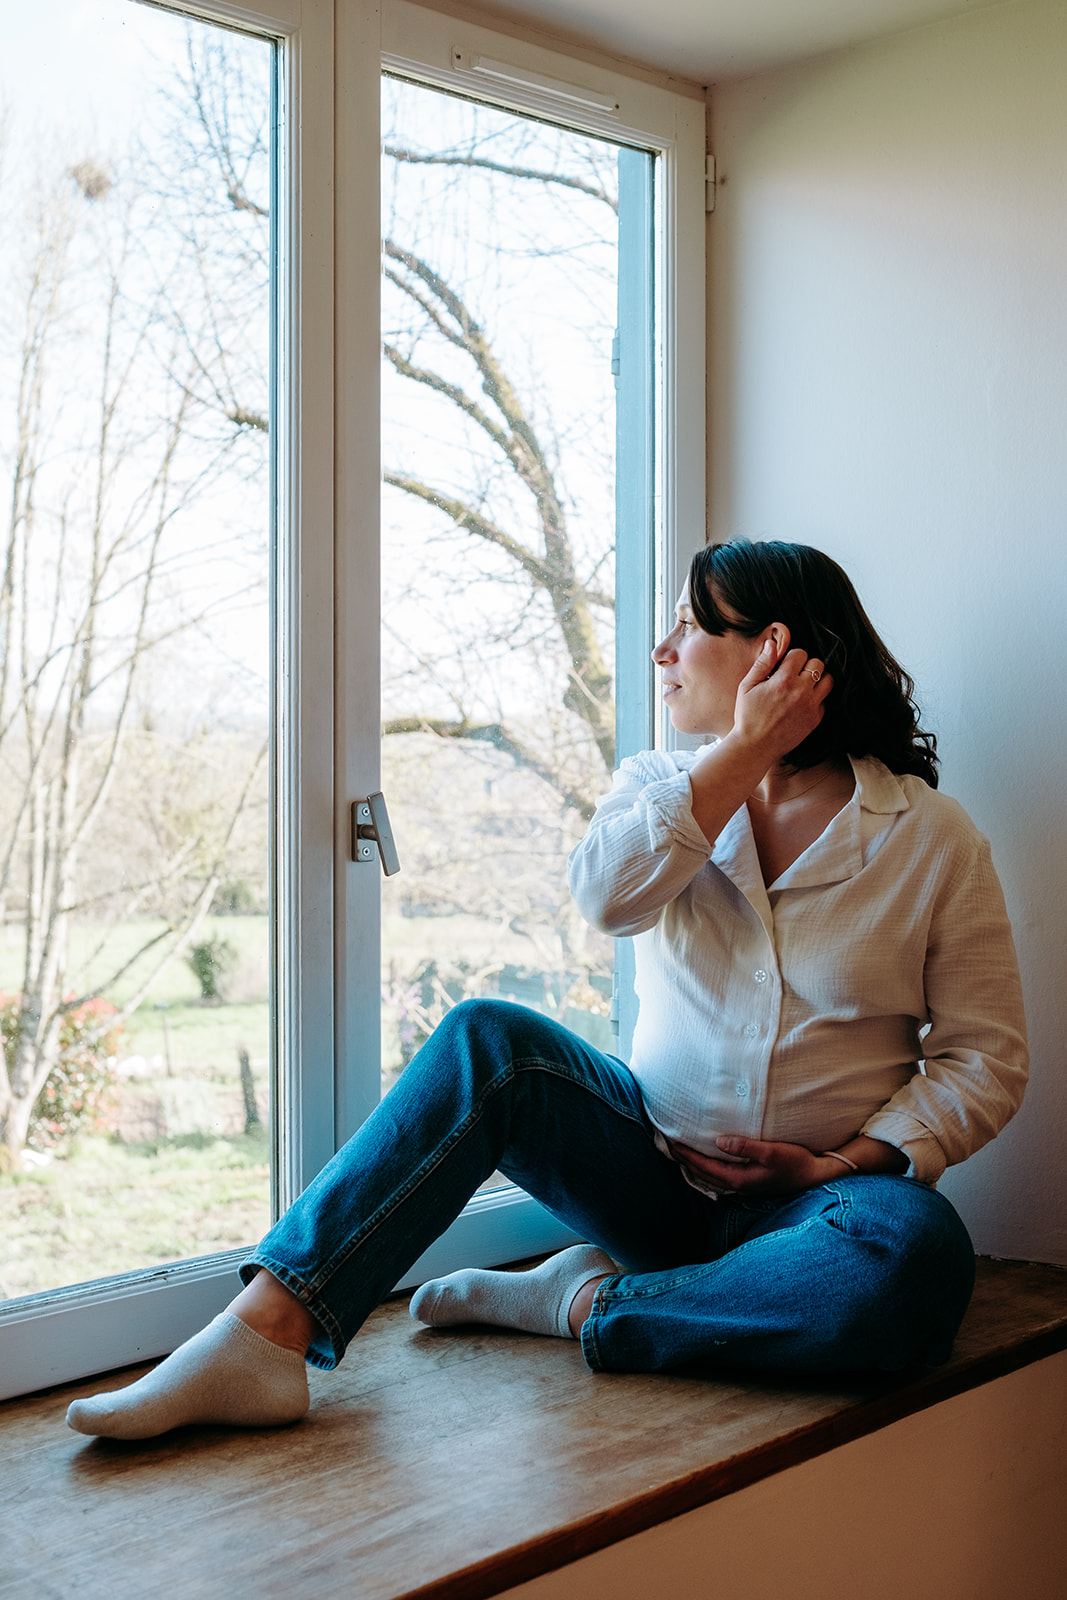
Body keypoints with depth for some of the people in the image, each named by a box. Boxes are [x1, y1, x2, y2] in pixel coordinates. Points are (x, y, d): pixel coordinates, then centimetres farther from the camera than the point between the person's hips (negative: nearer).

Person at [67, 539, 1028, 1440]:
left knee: (917, 1260, -37)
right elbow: (605, 893, -16)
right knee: (488, 1041, -25)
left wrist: (847, 1163, -14)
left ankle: (582, 1305, -23)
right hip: (658, 1170, 2)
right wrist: (747, 749, -16)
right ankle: (263, 1333, -32)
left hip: (815, 1195, -2)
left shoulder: (933, 839, -2)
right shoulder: (659, 787, 7)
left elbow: (986, 1057, -1)